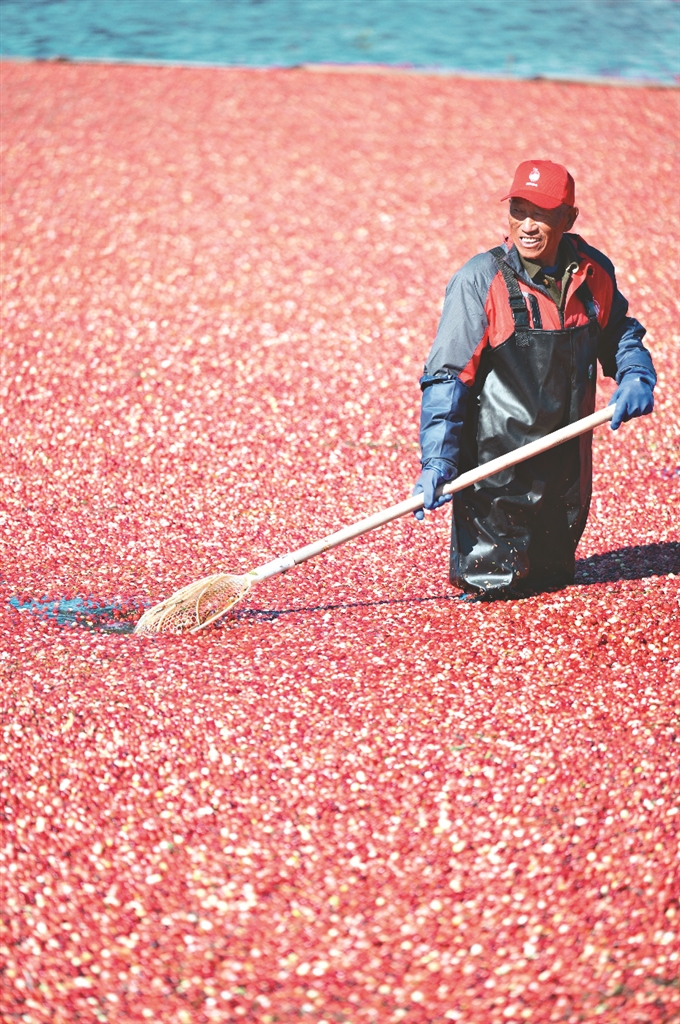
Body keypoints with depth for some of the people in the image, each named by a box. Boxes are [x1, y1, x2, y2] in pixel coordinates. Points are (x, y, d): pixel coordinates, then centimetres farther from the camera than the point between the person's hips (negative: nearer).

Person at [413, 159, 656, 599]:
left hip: (567, 464, 5)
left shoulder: (594, 273, 0)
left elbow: (621, 332, 18)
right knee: (494, 586, -2)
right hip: (496, 470, -5)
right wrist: (437, 461, -22)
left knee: (553, 577, 17)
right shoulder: (479, 281, -15)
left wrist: (635, 377, -4)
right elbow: (447, 376, -15)